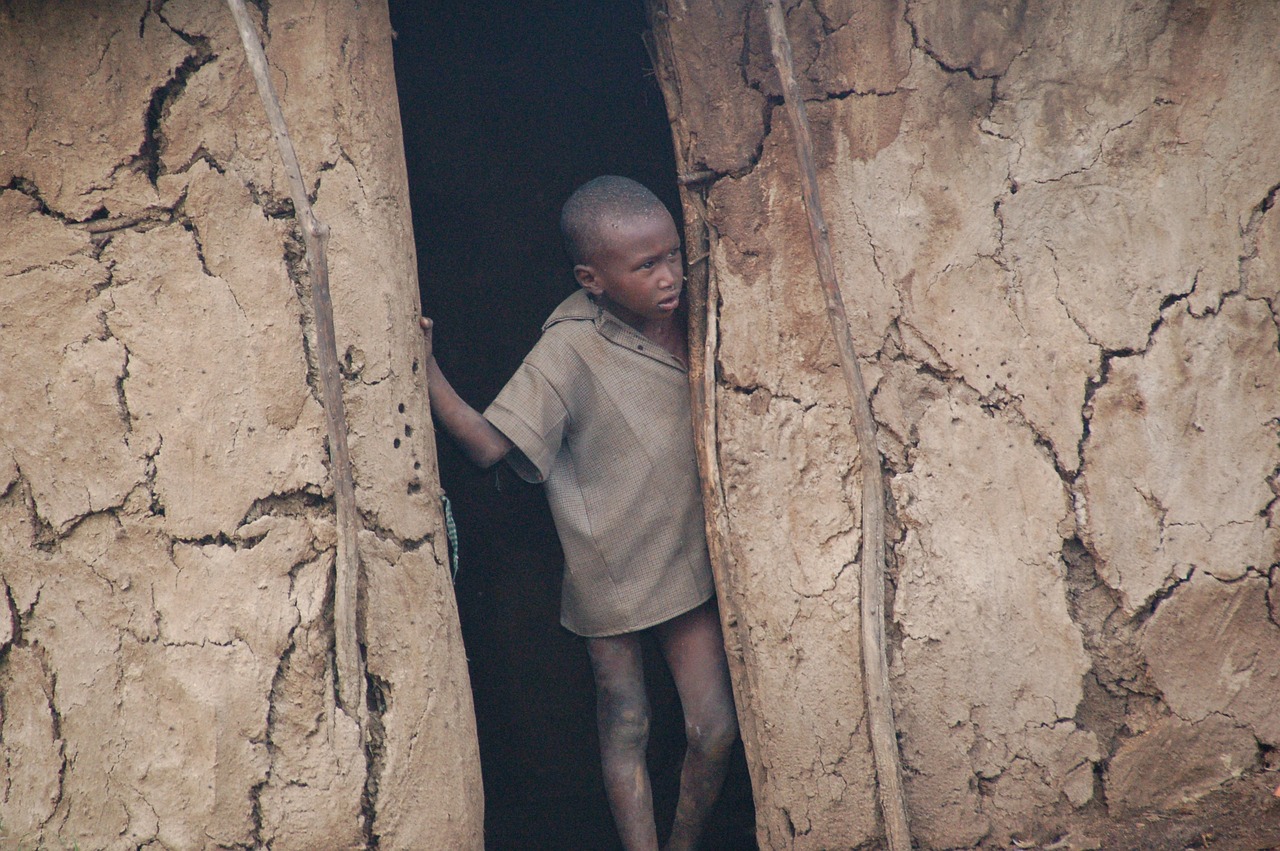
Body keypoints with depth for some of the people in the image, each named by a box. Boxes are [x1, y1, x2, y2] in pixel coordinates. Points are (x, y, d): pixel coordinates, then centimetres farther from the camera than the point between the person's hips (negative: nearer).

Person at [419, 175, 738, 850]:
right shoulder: (570, 350, -19)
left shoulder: (686, 320, -4)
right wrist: (424, 367, -34)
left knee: (714, 729, 6)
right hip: (609, 572, -4)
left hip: (687, 561, 5)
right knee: (624, 731, 7)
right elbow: (489, 444, -24)